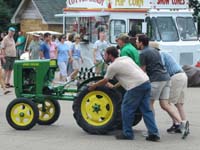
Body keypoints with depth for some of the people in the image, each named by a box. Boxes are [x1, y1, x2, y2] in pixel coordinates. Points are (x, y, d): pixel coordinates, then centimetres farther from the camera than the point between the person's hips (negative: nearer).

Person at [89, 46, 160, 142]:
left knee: (127, 109, 6)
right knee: (146, 110, 11)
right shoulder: (126, 58, 21)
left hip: (136, 87, -8)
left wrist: (93, 86, 28)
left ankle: (127, 134, 13)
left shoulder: (113, 66, -2)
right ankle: (153, 134, 6)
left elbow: (105, 81, 11)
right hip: (146, 83, 8)